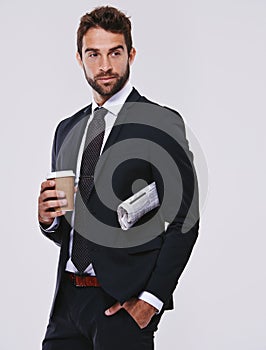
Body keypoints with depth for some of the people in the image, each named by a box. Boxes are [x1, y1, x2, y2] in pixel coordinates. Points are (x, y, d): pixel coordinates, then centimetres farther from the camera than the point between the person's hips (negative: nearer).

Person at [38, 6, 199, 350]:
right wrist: (47, 218, -2)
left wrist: (151, 299, -15)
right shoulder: (66, 130, 14)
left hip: (124, 302, -5)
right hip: (68, 300, 5)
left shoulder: (162, 123, -5)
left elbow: (183, 221, -9)